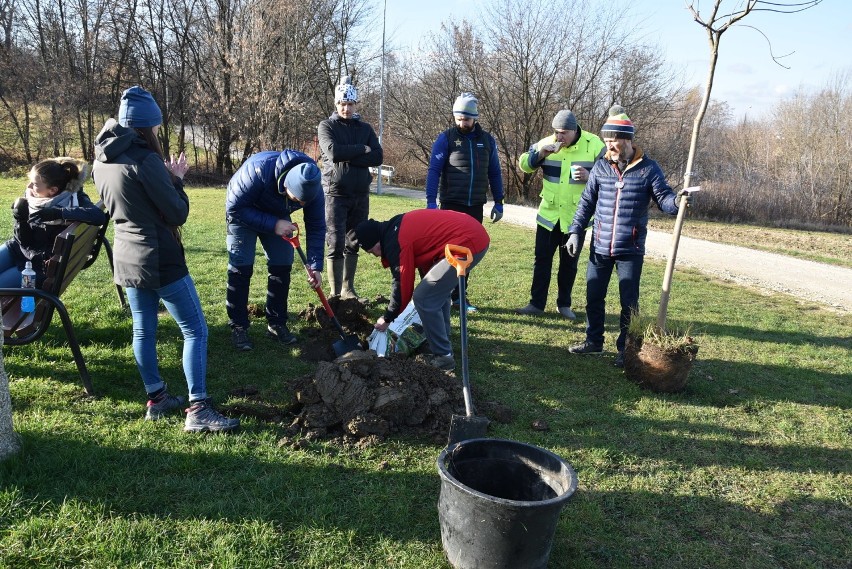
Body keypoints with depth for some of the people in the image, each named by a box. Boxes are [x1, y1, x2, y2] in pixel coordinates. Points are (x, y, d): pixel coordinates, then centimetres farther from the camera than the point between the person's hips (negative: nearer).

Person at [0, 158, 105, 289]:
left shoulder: (72, 199, -19)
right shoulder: (31, 197, -6)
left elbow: (100, 216, -41)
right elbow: (25, 241, -5)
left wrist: (57, 213, -39)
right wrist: (21, 220, -26)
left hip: (42, 265, -5)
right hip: (17, 248, 5)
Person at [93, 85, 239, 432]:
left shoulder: (102, 160, 7)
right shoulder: (145, 159, -19)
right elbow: (178, 214, -16)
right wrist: (176, 179, 0)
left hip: (127, 258, 9)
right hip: (160, 260, -9)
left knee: (143, 331, 15)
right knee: (195, 330, -3)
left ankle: (156, 399, 26)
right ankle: (197, 410, -4)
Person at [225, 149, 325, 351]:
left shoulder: (313, 187, -28)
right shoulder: (258, 170, -42)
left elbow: (316, 227, -16)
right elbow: (234, 208, -31)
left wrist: (315, 266, -20)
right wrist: (273, 225, -37)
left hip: (277, 216, 4)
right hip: (244, 213, -4)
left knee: (282, 266, -2)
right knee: (241, 268, -10)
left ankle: (276, 324, 11)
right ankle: (238, 327, 1)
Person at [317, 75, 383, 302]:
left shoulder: (365, 128, 12)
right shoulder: (327, 126, 3)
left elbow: (378, 156, -3)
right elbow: (333, 151, -16)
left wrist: (348, 158, -12)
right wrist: (362, 149, -7)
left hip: (360, 194, 4)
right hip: (336, 192, -4)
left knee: (353, 244, 9)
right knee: (336, 243, -7)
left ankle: (349, 290, 18)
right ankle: (336, 293, -2)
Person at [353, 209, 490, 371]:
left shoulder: (395, 244, -11)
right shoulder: (396, 226, 17)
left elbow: (403, 286, -5)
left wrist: (387, 319, 9)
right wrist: (428, 284, 37)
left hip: (467, 243, -11)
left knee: (423, 299, -5)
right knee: (438, 291, 24)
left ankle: (443, 356, 3)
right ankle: (442, 343, 34)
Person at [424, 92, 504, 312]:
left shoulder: (487, 140, 8)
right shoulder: (446, 138, -3)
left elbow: (495, 174, 12)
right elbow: (434, 170, -8)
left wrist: (498, 203, 9)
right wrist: (431, 201, -17)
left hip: (475, 207, 4)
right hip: (452, 205, -4)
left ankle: (458, 296, 19)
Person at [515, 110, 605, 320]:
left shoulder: (594, 145, -7)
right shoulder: (547, 143, -1)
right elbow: (524, 165, 1)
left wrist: (589, 176, -22)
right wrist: (540, 153, -17)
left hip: (577, 216, -2)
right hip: (549, 215, 2)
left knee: (569, 263, 10)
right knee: (542, 260, 4)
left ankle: (564, 304, 24)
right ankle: (537, 303, 14)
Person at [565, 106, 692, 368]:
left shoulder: (648, 169, -4)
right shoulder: (601, 166, 3)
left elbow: (663, 198, -3)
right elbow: (586, 202, 8)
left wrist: (676, 201, -26)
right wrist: (576, 231, 2)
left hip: (631, 250, -3)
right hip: (599, 247, 3)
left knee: (629, 302, 4)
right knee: (593, 297, 12)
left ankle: (625, 349, 19)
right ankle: (594, 340, 29)